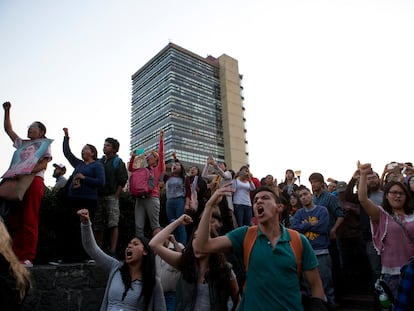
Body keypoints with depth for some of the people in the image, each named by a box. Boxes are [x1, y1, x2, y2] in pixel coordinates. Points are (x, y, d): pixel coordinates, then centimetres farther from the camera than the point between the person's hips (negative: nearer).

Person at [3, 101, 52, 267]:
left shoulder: (45, 145, 7)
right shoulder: (22, 144, 26)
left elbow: (43, 165, -7)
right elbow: (8, 129, 29)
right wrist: (7, 111, 22)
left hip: (34, 181, -7)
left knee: (29, 220, -10)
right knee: (14, 220, 1)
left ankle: (27, 258, -11)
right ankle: (16, 255, 3)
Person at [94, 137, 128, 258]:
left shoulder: (118, 162, 4)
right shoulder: (99, 161, 19)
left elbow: (122, 181, -4)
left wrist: (115, 196, -11)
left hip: (111, 197, -5)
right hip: (98, 197, 6)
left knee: (113, 224, -10)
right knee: (97, 226, 5)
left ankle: (112, 251, -11)